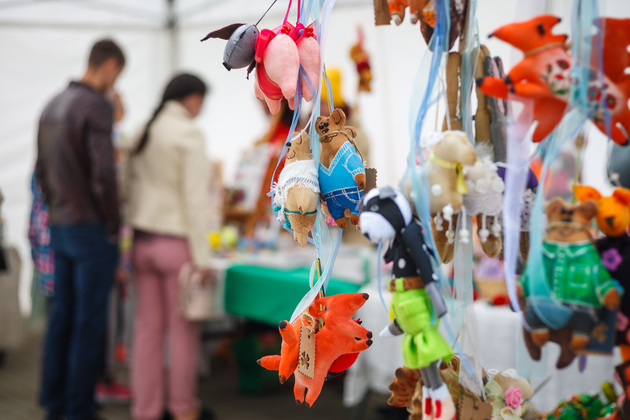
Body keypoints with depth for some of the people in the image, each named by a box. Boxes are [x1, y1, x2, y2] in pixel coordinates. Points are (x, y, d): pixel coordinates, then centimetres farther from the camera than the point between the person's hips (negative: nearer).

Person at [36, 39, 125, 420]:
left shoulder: (53, 106, 12)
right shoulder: (97, 106, -15)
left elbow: (42, 171, 16)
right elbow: (103, 174, -20)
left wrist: (59, 210, 18)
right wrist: (113, 224, -10)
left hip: (60, 227, 8)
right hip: (92, 228, -8)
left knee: (62, 316, 14)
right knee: (89, 321, -2)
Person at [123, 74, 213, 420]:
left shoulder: (143, 134, 10)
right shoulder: (189, 134, -11)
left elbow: (130, 191, 12)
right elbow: (195, 199, -15)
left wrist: (133, 240, 17)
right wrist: (202, 256, -12)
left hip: (142, 241, 7)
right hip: (176, 241, -7)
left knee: (147, 328, 10)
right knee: (183, 330, 5)